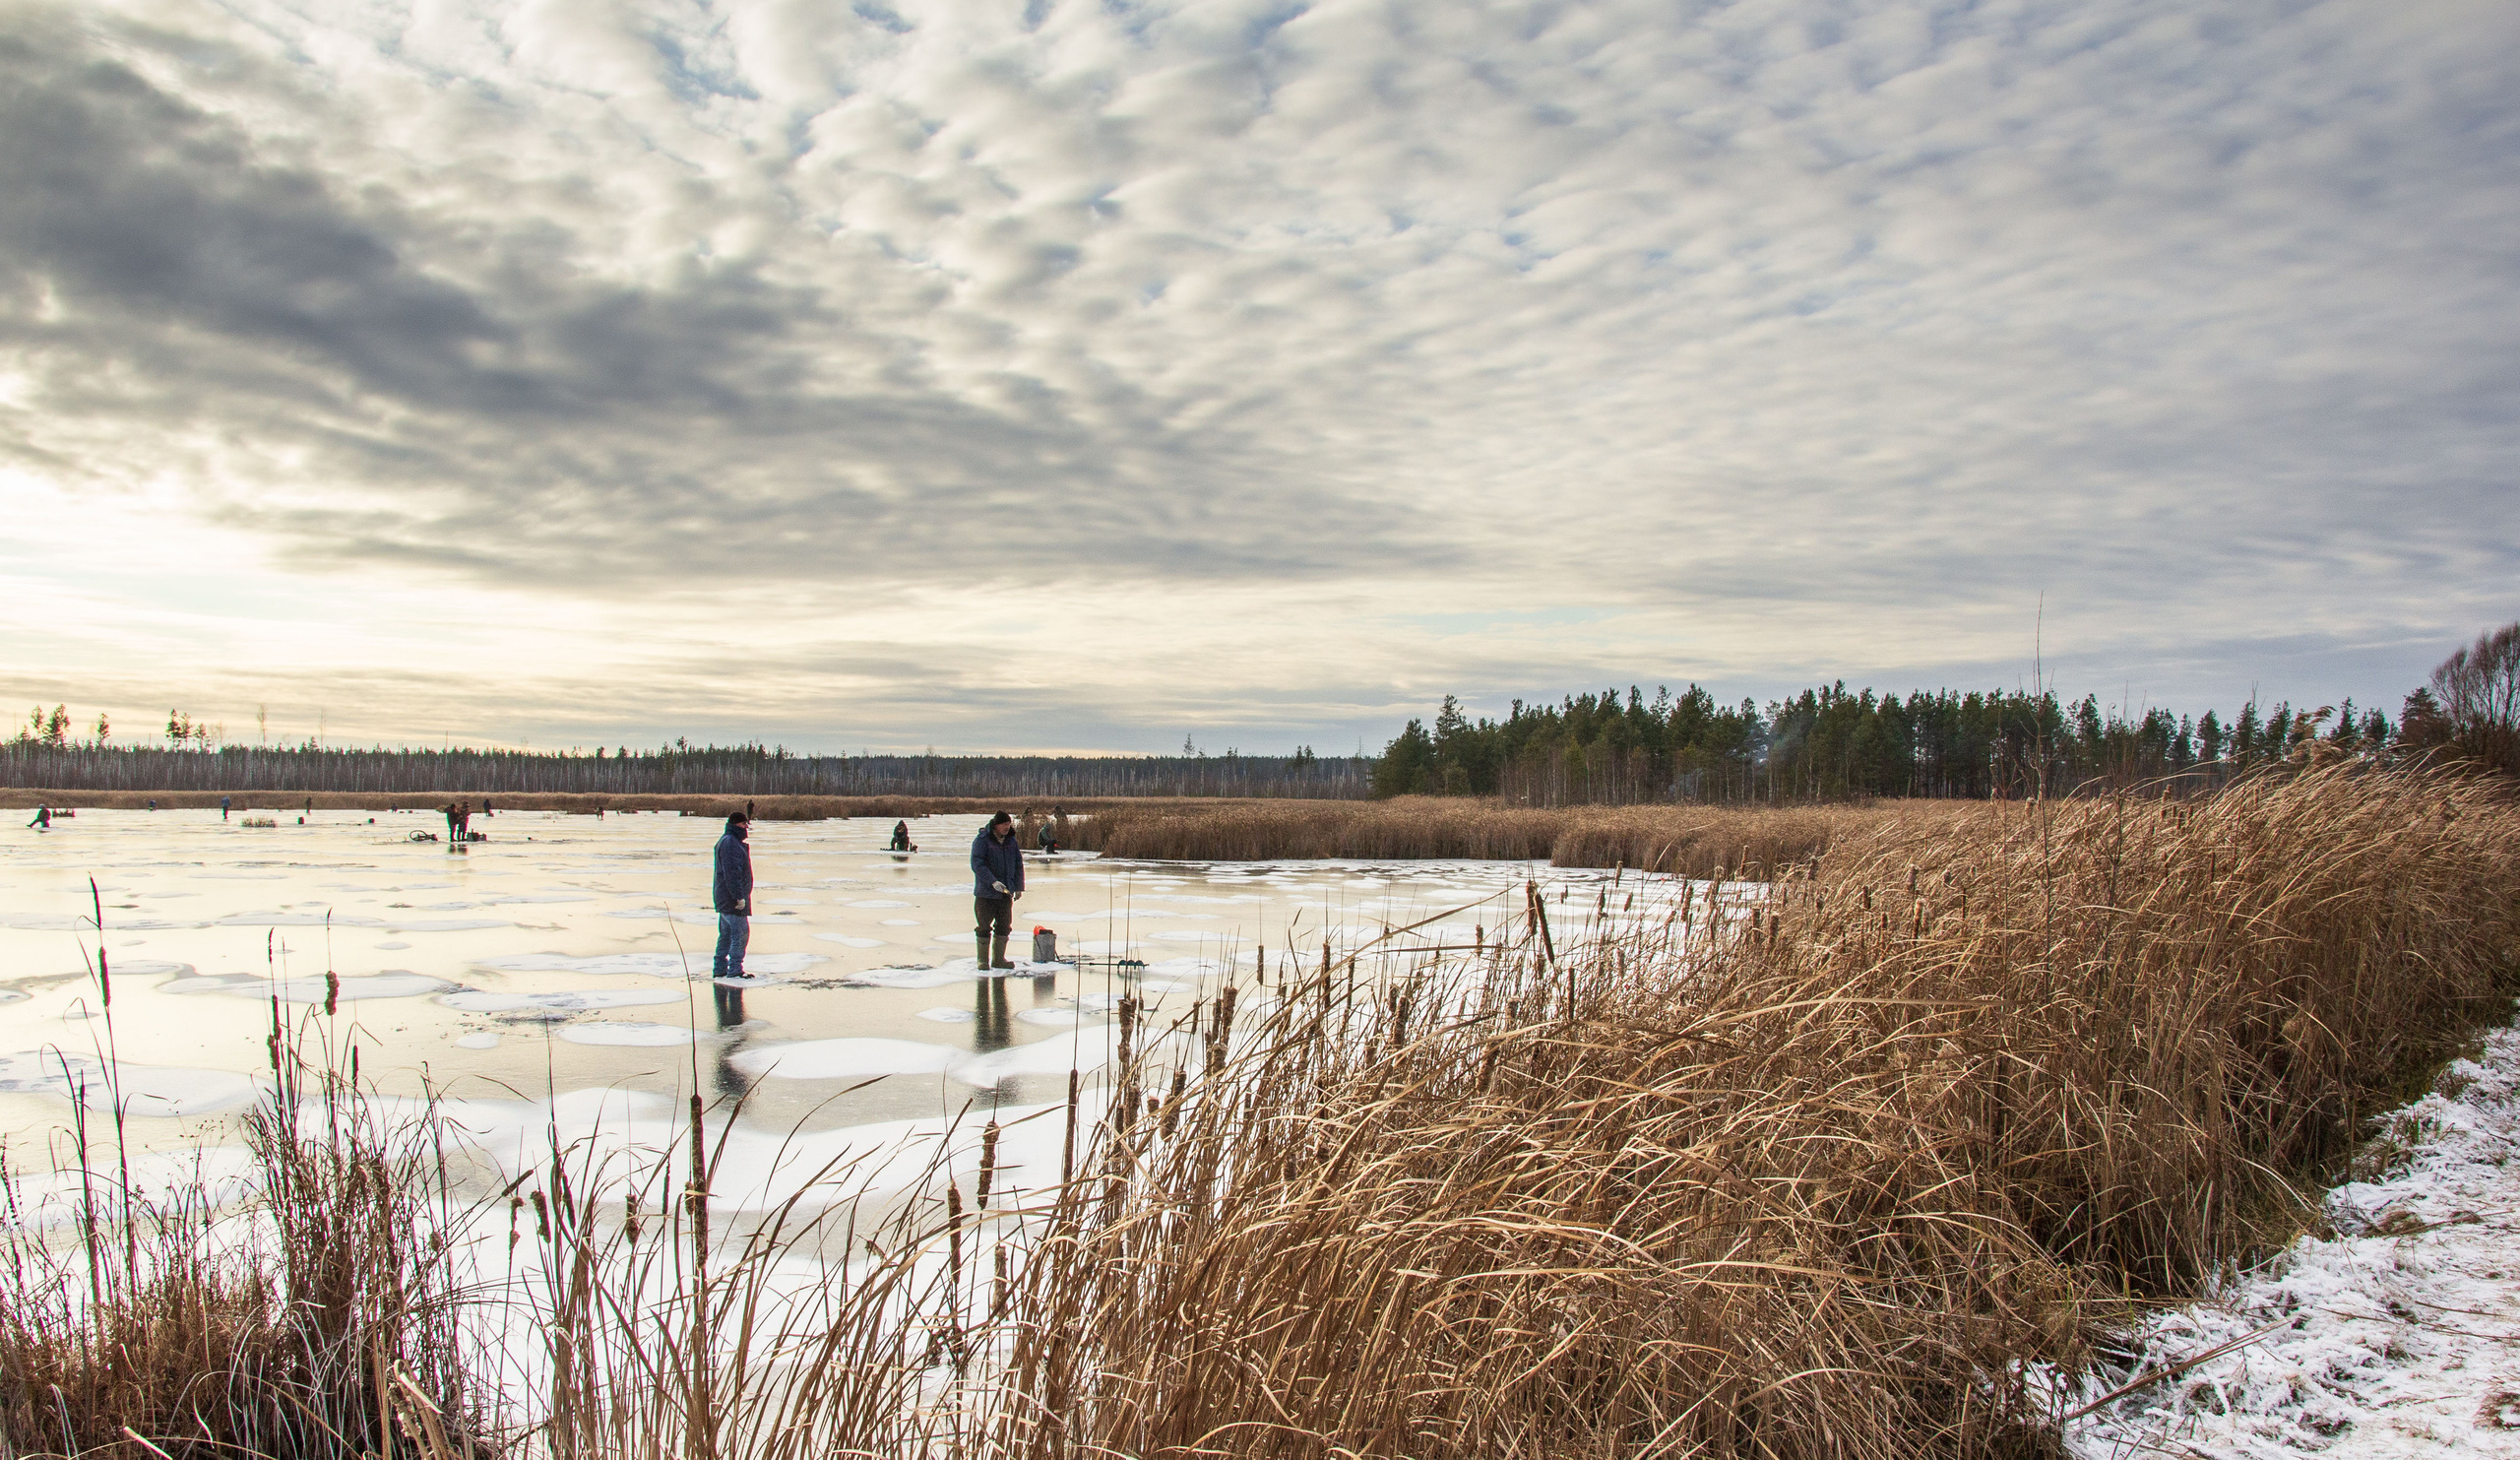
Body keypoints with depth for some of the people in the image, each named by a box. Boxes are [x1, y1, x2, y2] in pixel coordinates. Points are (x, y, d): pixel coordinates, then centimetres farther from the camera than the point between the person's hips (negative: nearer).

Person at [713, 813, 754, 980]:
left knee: (726, 934, 14)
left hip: (724, 897, 11)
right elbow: (731, 873, -23)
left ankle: (719, 969, 18)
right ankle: (735, 970, -10)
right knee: (741, 932, -9)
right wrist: (739, 897, -24)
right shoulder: (730, 843, -16)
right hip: (732, 898, -11)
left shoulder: (728, 841, 19)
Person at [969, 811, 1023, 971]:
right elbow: (977, 864, -17)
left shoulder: (1012, 842, 9)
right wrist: (993, 882, -25)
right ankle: (983, 960, 8)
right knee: (984, 927, -1)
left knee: (1004, 926, 8)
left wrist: (1018, 886, 10)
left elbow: (1018, 864, 17)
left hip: (1006, 893, 6)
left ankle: (998, 959, 17)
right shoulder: (982, 841, -10)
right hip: (985, 893, -6)